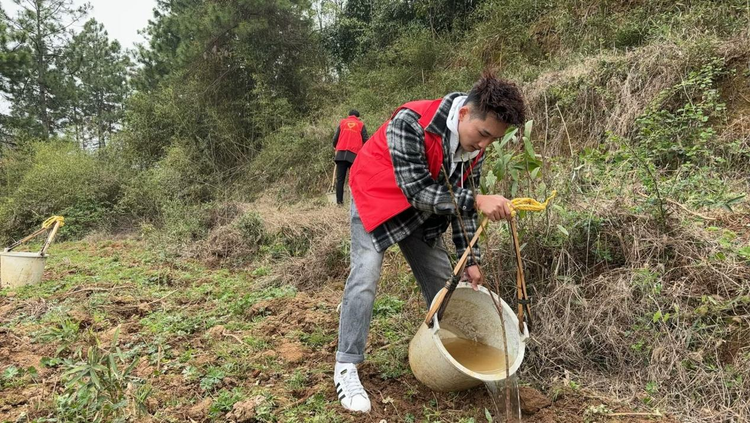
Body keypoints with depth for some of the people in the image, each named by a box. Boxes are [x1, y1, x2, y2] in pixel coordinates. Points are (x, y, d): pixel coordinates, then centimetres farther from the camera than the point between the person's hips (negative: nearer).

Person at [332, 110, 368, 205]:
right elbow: (366, 140, 5)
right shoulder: (361, 124, 10)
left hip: (341, 153, 1)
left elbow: (335, 137, 9)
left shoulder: (342, 122, 14)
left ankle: (339, 200, -1)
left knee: (340, 179, 3)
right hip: (354, 154, -1)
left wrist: (335, 147, 27)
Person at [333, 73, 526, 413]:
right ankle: (346, 369, -5)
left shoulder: (475, 144, -14)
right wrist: (477, 201, -43)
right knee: (365, 276, -17)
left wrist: (470, 259, -6)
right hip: (378, 197, -6)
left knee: (442, 278, 7)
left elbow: (462, 200, -5)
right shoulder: (411, 122, -35)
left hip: (423, 206, 6)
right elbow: (417, 191, -36)